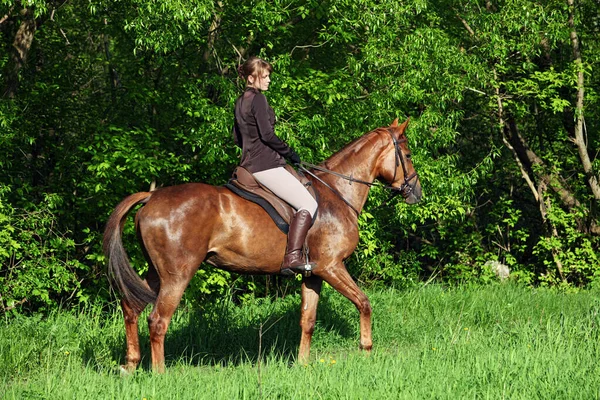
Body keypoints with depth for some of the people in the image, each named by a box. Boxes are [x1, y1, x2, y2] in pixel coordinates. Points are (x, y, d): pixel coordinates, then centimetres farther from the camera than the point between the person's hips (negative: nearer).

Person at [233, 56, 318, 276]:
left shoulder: (241, 101, 17)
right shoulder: (258, 99, -12)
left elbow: (237, 138, 23)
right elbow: (267, 134, -19)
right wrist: (290, 153, -7)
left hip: (249, 164, 10)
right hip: (266, 165, -10)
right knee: (308, 204, -13)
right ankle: (292, 257, -26)